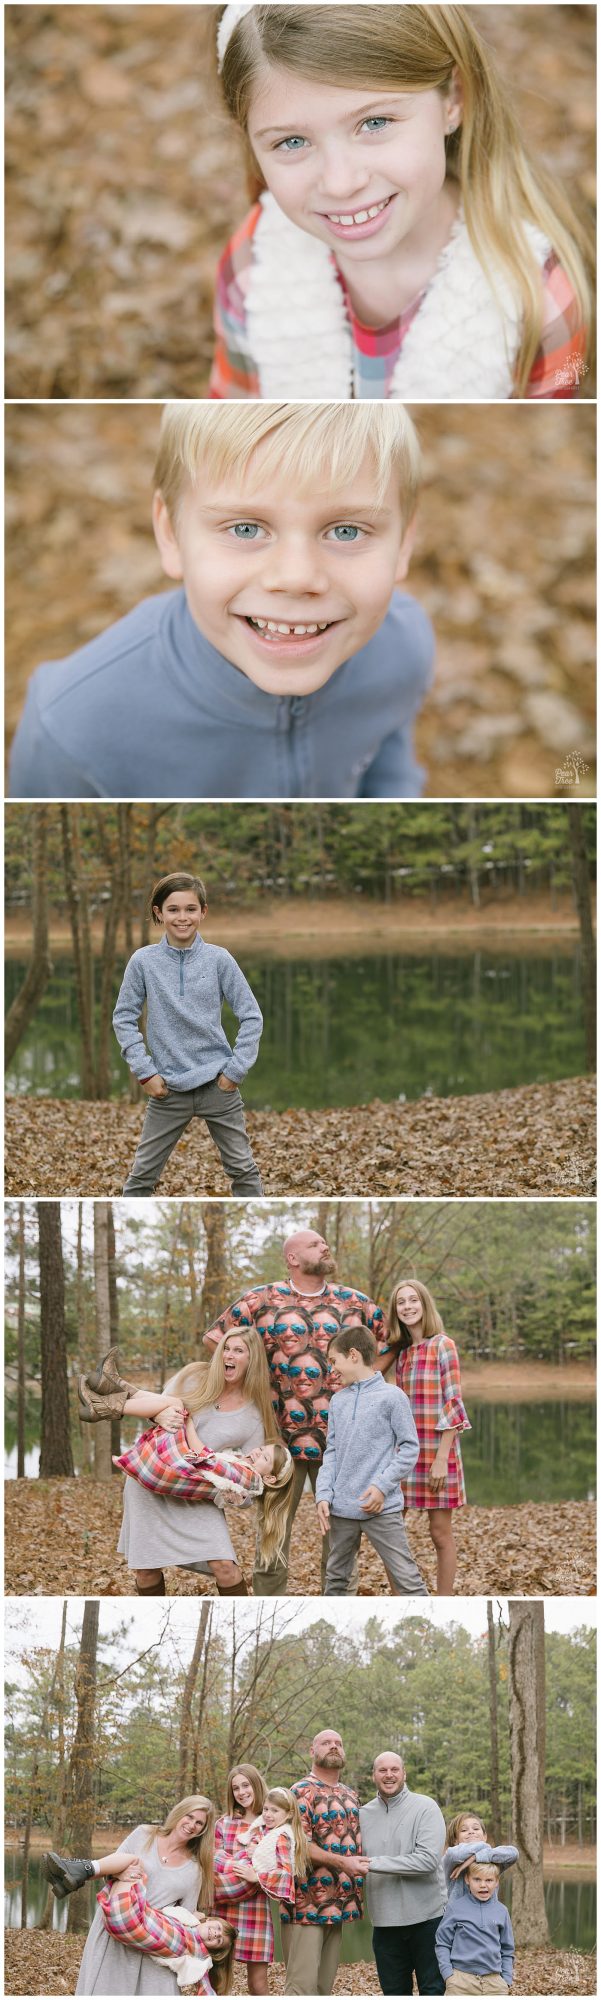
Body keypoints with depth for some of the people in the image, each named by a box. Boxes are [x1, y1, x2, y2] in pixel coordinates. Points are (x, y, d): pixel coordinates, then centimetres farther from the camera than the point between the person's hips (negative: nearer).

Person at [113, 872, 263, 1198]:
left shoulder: (218, 959, -4)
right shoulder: (144, 961, -4)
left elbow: (251, 1016, 0)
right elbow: (124, 1018, 1)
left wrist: (236, 1069, -6)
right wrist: (144, 1072, -6)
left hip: (218, 1085, 0)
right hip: (168, 1088, 0)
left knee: (243, 1168, 8)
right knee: (142, 1174, 5)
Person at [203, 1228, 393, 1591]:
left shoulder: (356, 1303, 8)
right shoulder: (261, 1301, 2)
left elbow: (389, 1344, 19)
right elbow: (216, 1338, 8)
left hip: (339, 1435, 2)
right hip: (280, 1435, -2)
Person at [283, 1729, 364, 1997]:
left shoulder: (350, 1796, 18)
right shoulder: (302, 1792, -7)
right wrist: (342, 1862, -25)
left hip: (339, 1904, 8)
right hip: (307, 1904, -8)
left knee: (325, 1984, 9)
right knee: (302, 1984, -12)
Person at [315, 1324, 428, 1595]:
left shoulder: (392, 1397, -6)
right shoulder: (338, 1401, 10)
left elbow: (409, 1448, -5)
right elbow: (331, 1452, 11)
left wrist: (382, 1486, -14)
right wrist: (323, 1495, -1)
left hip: (382, 1509, -5)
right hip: (341, 1508, 5)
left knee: (406, 1577, -8)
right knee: (335, 1577, 14)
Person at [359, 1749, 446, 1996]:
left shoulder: (425, 1808, -7)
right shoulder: (364, 1815, 7)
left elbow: (428, 1860, -20)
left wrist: (376, 1864, -21)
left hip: (427, 1917, -4)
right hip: (385, 1921, 4)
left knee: (434, 1990, 3)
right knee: (394, 1992, 11)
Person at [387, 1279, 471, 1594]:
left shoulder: (442, 1345, -7)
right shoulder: (402, 1352, 11)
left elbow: (453, 1403, -10)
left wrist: (442, 1458, -16)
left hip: (436, 1450, -6)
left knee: (440, 1532, 0)